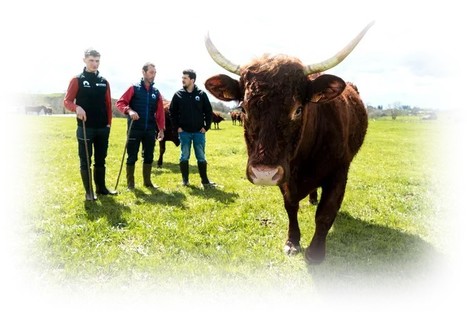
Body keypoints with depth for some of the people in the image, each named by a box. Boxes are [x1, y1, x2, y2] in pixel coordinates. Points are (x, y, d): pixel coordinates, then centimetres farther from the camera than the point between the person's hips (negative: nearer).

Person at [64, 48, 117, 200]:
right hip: (85, 128, -4)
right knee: (85, 161, 2)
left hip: (102, 128, 4)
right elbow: (67, 101, -5)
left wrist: (108, 123, 6)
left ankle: (101, 187, 25)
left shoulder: (104, 82, 10)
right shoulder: (77, 80, -2)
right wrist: (77, 108, -26)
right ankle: (89, 192, 11)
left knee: (101, 160, 13)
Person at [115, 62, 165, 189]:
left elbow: (160, 113, 10)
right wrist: (129, 110, -24)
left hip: (150, 130, 4)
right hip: (135, 129, -4)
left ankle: (147, 181, 23)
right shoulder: (134, 88, -1)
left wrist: (161, 129, 4)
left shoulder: (156, 92, 10)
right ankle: (130, 183, 13)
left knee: (149, 156, 10)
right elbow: (119, 103, -5)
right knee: (132, 156, 2)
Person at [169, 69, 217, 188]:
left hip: (199, 132, 0)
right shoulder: (178, 95, 0)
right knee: (184, 157, 6)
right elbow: (172, 112, 6)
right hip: (184, 132, 1)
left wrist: (206, 127, -2)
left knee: (201, 157, 5)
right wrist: (177, 127, -1)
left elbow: (209, 112, 4)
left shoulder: (201, 94, -1)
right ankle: (185, 180, 17)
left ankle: (205, 181, 12)